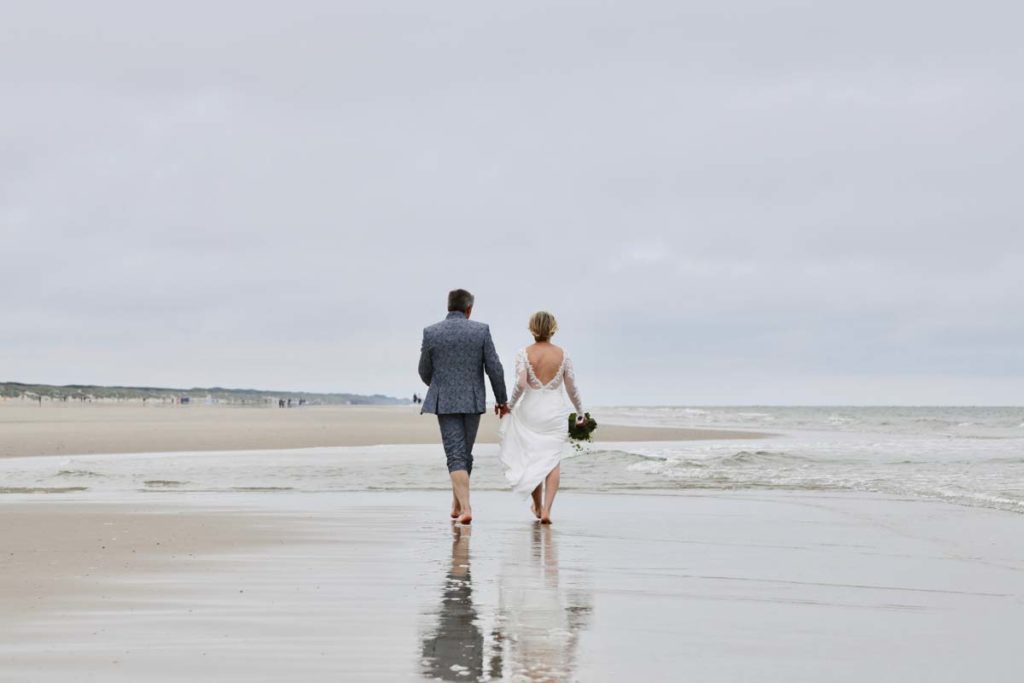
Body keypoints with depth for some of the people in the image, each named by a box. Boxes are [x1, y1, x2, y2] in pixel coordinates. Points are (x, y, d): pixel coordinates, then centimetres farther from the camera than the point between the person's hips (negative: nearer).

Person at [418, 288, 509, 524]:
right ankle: (457, 505, 27)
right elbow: (494, 368, -4)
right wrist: (502, 399, 8)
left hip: (445, 402, -1)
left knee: (455, 456, -2)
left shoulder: (431, 332, -4)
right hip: (473, 401, 1)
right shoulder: (481, 330, -5)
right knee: (465, 454, 16)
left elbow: (424, 371, 5)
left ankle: (465, 508, -16)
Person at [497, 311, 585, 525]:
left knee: (531, 458, 17)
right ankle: (546, 510, -10)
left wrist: (511, 404, -2)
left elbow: (520, 383, -18)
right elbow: (572, 388, 2)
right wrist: (580, 412, 15)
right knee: (552, 462, 5)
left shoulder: (524, 354, -7)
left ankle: (537, 506, 31)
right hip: (555, 413, 0)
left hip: (529, 411, 0)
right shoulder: (563, 355, -2)